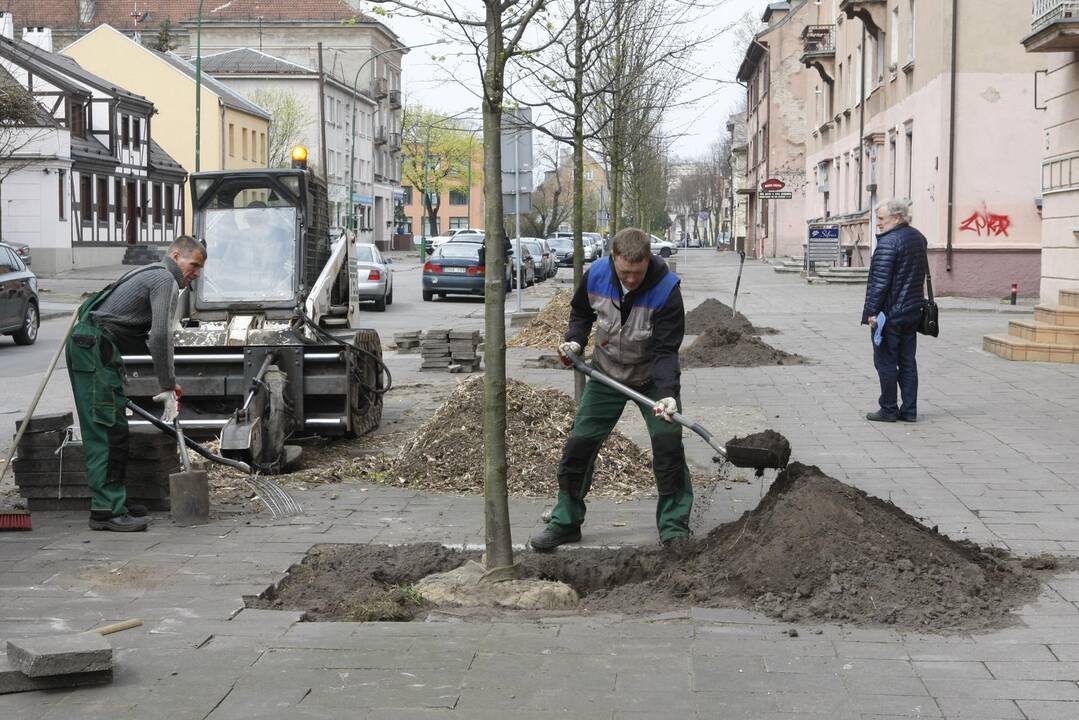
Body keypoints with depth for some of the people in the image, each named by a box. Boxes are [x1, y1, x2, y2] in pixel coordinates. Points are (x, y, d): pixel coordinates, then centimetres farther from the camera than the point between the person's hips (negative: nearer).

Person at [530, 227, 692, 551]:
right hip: (606, 375, 3)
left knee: (668, 444, -15)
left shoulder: (667, 289, -28)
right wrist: (575, 340, -13)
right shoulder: (595, 275, -18)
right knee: (578, 445, 1)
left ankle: (674, 527, -2)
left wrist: (667, 394, -42)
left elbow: (665, 351, -29)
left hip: (653, 378, -3)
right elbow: (581, 312, 6)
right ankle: (564, 522, 15)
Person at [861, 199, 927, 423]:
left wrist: (872, 311, -17)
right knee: (907, 361, 11)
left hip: (889, 313, -9)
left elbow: (879, 281, -21)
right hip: (912, 311, 9)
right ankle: (909, 410, 13)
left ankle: (889, 410, 4)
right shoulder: (918, 238, 11)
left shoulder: (888, 242, -18)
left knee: (886, 362, 0)